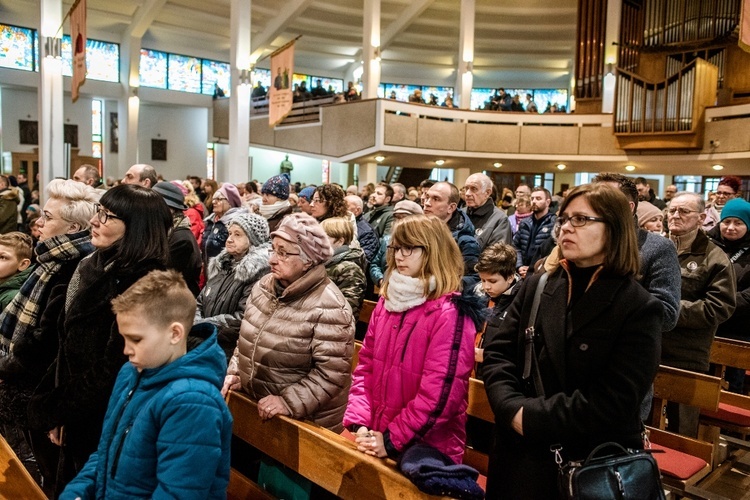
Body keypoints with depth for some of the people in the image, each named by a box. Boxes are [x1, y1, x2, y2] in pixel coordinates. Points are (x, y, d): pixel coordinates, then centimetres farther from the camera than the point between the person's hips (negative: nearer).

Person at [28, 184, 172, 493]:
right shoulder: (95, 267, 4)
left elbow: (114, 369, -20)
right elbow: (69, 346, 8)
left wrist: (56, 411, -10)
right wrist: (56, 407, 6)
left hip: (109, 421, -8)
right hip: (79, 413, 8)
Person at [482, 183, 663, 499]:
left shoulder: (639, 308, -11)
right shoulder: (537, 286, 3)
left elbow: (612, 402, -19)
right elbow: (498, 352, -2)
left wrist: (532, 416, -21)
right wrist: (512, 409, -18)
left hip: (596, 467, -3)